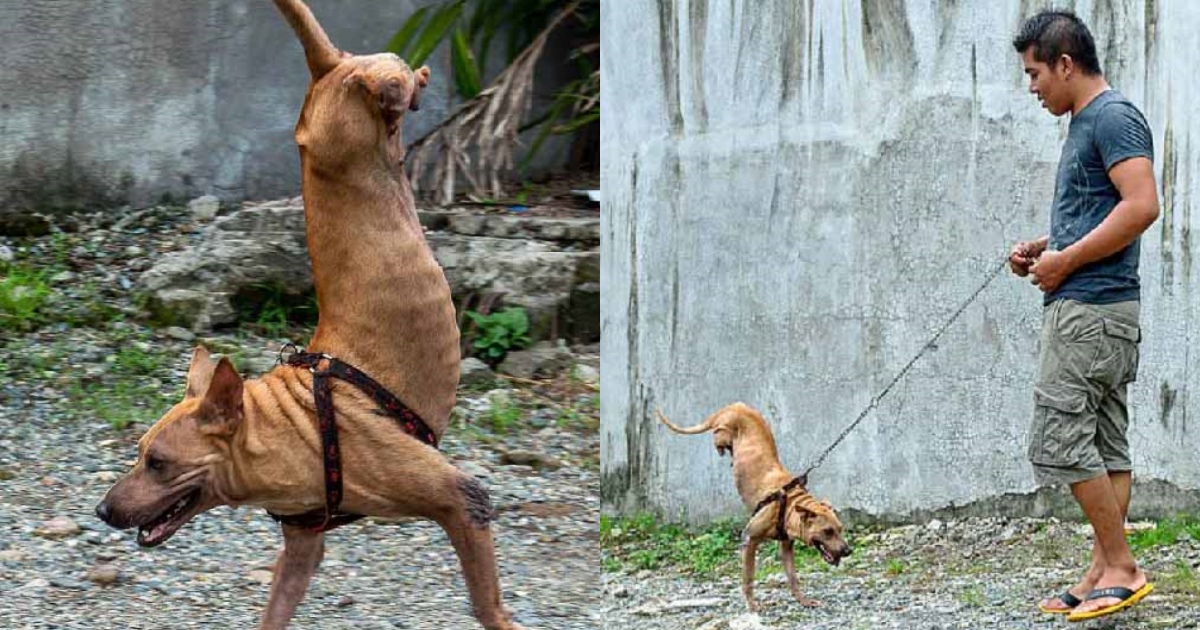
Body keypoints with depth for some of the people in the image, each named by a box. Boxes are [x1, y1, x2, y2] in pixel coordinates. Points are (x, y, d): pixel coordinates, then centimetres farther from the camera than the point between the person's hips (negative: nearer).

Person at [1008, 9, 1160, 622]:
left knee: (1059, 440, -10)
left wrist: (1065, 260, -18)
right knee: (1106, 444, 8)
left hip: (1090, 310, -11)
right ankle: (1104, 573, 9)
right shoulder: (1085, 123, 18)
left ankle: (1120, 566, -7)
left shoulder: (1113, 118, -13)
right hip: (1086, 308, 11)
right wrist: (1043, 247, 13)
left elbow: (1142, 206, -23)